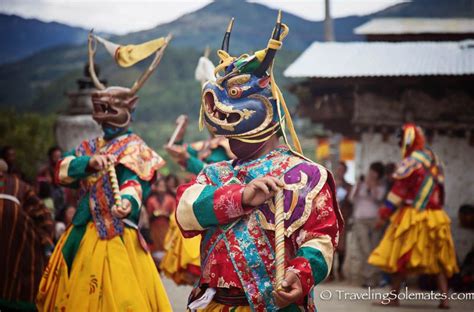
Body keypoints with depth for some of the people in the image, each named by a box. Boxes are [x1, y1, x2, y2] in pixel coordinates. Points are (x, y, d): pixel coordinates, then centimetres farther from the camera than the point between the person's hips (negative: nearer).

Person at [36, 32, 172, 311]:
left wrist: (128, 202, -44)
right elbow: (62, 171, 1)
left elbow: (133, 182, -22)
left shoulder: (134, 148, -4)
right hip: (82, 234, 7)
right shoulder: (90, 147, 16)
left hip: (115, 235, -7)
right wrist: (89, 162, -19)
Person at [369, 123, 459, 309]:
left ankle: (394, 296, 4)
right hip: (436, 216, 7)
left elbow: (399, 191, -11)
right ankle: (444, 298, 1)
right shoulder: (433, 160, 11)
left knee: (400, 257, 2)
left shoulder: (411, 162, -11)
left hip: (413, 217, -6)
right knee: (438, 259, 9)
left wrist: (384, 214, -7)